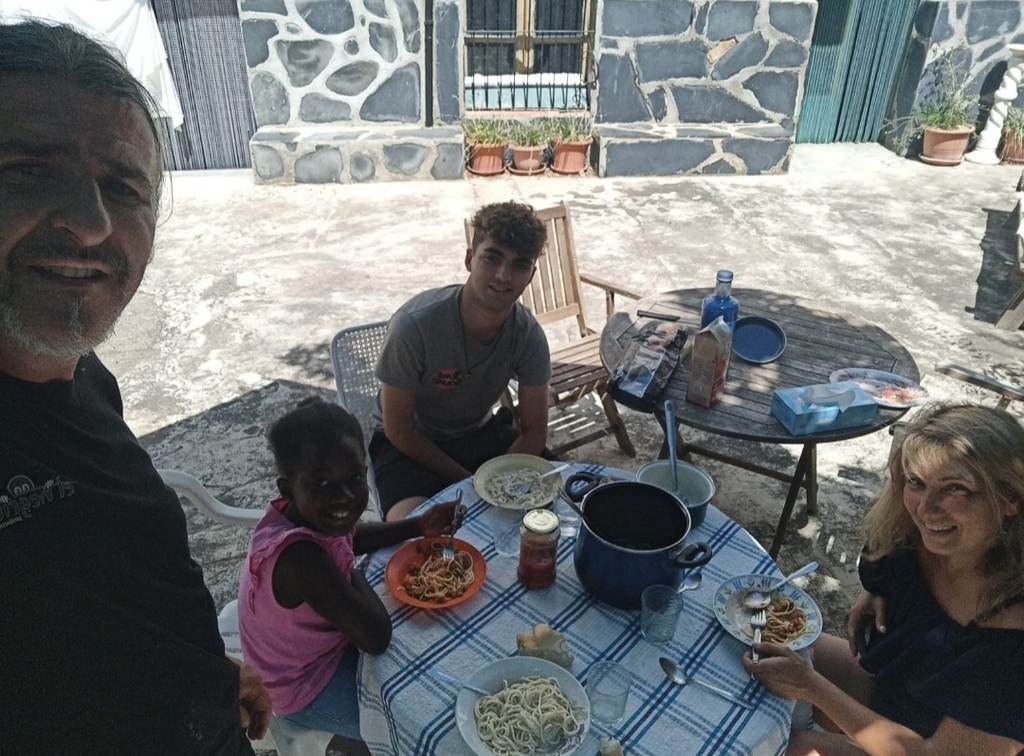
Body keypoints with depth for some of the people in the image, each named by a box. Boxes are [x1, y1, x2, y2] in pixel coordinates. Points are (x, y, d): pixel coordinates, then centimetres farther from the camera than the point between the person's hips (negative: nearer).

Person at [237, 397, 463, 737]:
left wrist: (418, 526, -2)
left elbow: (349, 538, 7)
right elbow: (377, 637, -34)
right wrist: (353, 577, -17)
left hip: (317, 647, 7)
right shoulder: (302, 557, -41)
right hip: (306, 690, -7)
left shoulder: (301, 513, -17)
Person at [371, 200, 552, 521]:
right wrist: (468, 481, -16)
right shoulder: (414, 325, -28)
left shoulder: (529, 336, -17)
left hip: (481, 433, 4)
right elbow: (398, 430, -18)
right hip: (411, 445, -4)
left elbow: (534, 433, -8)